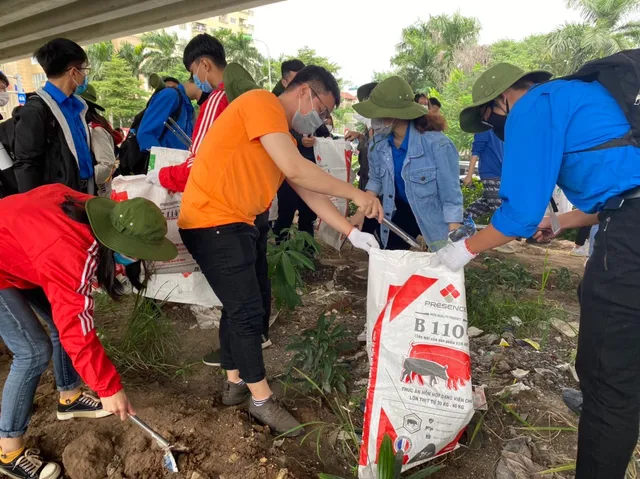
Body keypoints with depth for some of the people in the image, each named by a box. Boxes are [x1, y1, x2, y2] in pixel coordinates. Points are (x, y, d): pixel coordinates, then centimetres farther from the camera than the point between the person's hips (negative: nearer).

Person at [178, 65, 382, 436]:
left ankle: (236, 383, 31)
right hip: (212, 222, -10)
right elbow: (295, 168, -24)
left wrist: (352, 232, 5)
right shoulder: (261, 103, -12)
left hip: (234, 223, 10)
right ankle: (262, 400, 10)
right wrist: (355, 194, -16)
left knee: (240, 307, 16)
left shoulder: (284, 135, 16)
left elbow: (310, 192, 12)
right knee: (248, 310, -5)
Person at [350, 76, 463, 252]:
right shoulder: (379, 142, -12)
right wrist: (361, 212, -7)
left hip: (435, 216, -5)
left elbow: (451, 198, -23)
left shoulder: (436, 144, -28)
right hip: (402, 210, 5)